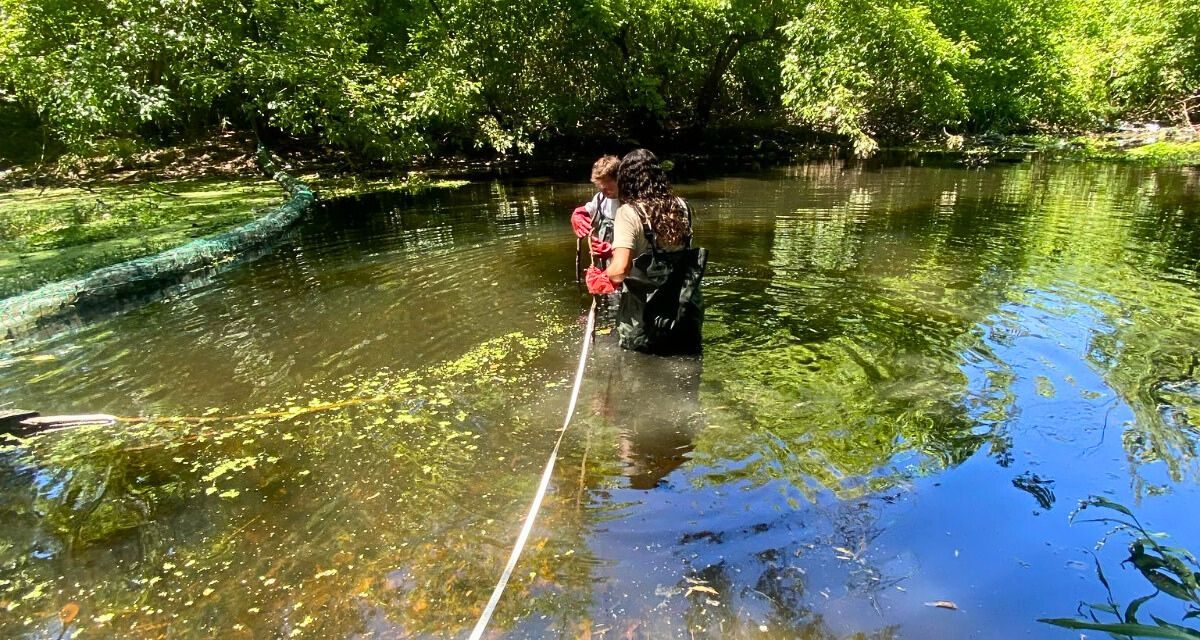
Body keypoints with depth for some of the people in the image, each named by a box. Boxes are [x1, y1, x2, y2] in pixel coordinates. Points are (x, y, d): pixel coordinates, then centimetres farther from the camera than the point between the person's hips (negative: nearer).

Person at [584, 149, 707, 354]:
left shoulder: (628, 212, -16)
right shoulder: (681, 206, 1)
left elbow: (620, 269, -26)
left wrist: (599, 280, -3)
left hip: (643, 319, -4)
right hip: (685, 310, 5)